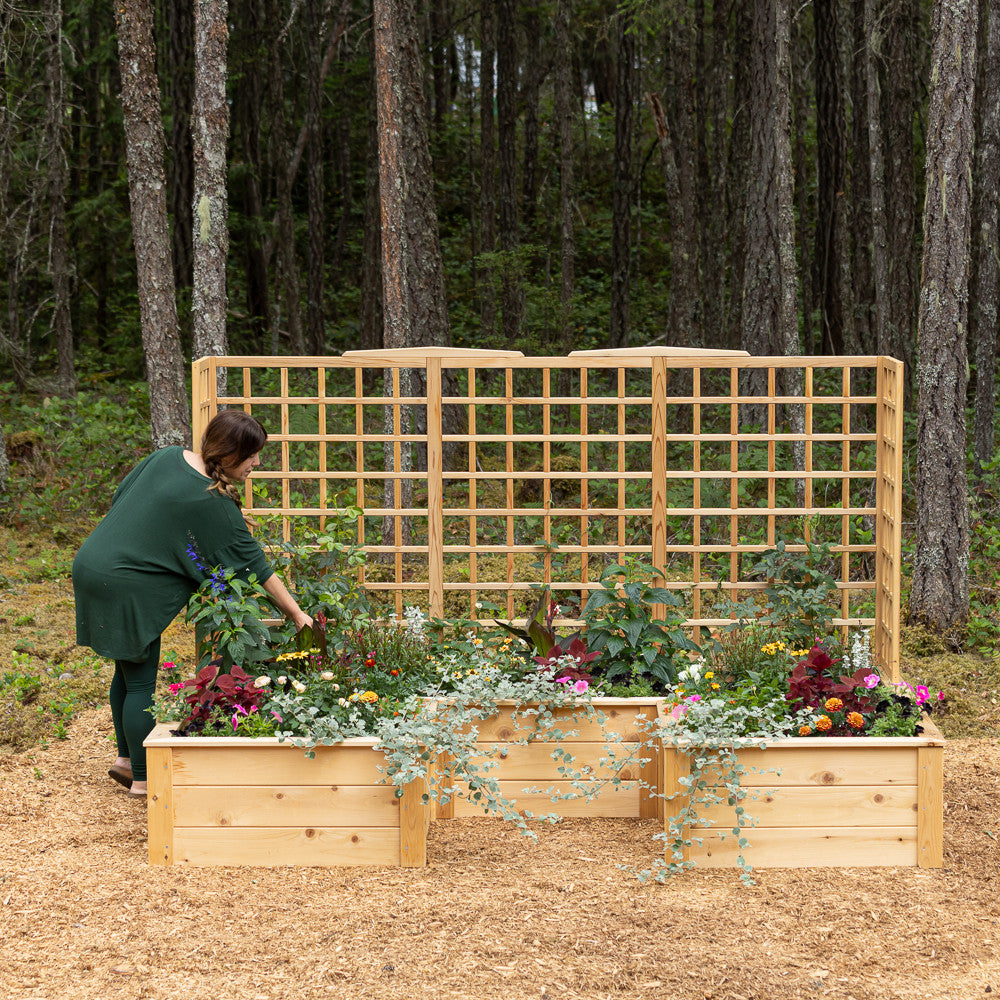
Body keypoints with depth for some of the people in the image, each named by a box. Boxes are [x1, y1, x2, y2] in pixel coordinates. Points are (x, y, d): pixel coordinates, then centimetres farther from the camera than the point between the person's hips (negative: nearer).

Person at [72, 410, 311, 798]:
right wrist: (296, 613, -2)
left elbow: (120, 496, 14)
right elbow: (253, 564, -10)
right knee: (142, 682, 2)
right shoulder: (215, 504, -17)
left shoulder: (168, 456, 4)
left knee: (129, 670, 20)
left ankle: (126, 758, 31)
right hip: (128, 587, -9)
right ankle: (143, 780, 11)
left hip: (94, 565, 9)